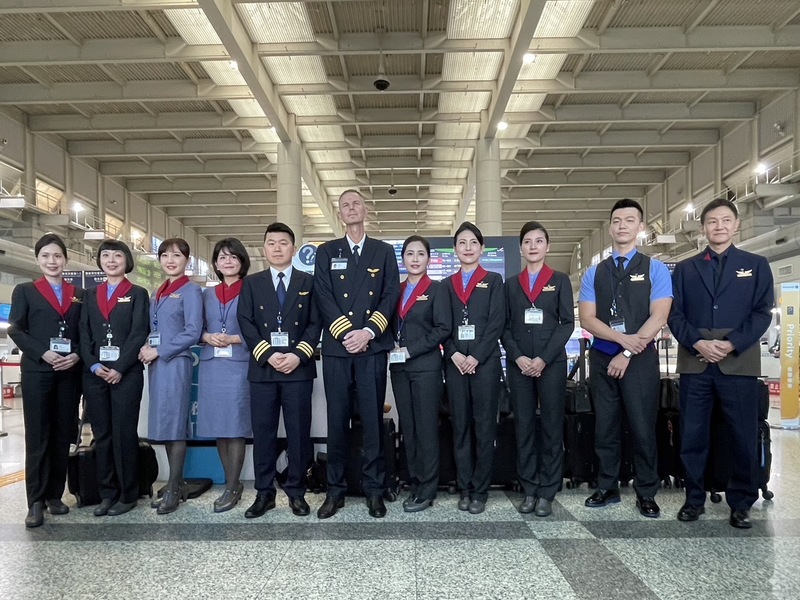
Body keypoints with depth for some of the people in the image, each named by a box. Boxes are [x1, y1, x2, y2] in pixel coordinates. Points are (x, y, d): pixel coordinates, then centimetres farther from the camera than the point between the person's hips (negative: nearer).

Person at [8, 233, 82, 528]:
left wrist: (76, 355, -9)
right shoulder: (25, 291, 7)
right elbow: (16, 330, -1)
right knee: (37, 437, -1)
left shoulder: (79, 294, 13)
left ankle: (55, 495, 18)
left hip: (69, 372, 3)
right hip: (36, 372, -2)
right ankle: (36, 502, 5)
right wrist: (43, 353, -14)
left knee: (63, 436, 7)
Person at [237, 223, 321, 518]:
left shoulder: (308, 282, 9)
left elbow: (315, 323, 2)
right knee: (263, 433, 5)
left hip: (299, 368, -1)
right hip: (263, 368, 1)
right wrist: (268, 355, -11)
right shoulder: (252, 283, 11)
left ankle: (296, 491, 15)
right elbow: (246, 323, 2)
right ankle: (264, 493, 15)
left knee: (298, 432, 3)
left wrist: (298, 355, -12)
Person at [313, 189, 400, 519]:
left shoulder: (384, 251, 11)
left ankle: (374, 490, 12)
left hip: (373, 347, 0)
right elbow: (324, 297, 0)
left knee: (373, 419, 3)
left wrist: (368, 331, -11)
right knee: (337, 420, 4)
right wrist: (346, 334, -11)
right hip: (336, 347, 0)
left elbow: (391, 296, 2)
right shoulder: (326, 251, 11)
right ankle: (335, 490, 14)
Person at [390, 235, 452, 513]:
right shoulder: (397, 290, 13)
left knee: (426, 428, 0)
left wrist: (411, 350, -13)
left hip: (426, 366, -5)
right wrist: (392, 348, -2)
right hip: (399, 367, 5)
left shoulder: (436, 289, -2)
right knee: (408, 427, 9)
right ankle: (414, 484, 20)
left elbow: (443, 328, -9)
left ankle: (427, 490, 9)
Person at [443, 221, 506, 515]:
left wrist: (476, 357, -12)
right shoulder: (448, 284, 14)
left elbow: (497, 322, -3)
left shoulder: (493, 280, 6)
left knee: (484, 426, 1)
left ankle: (480, 491, 9)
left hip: (485, 362, -2)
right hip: (455, 362, 3)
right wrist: (454, 354, -7)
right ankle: (464, 488, 15)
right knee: (460, 426, 6)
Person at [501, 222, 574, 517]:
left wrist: (544, 358, -11)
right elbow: (505, 326, 8)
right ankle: (529, 489, 12)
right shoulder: (511, 283, 13)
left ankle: (547, 492, 9)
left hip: (551, 363, -2)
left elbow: (567, 323, -1)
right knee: (524, 426, 4)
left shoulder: (560, 280, 7)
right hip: (518, 364, 2)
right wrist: (518, 357, -8)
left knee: (552, 426, 1)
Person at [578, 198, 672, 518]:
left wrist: (628, 353, -14)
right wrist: (622, 337, -16)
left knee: (643, 428, 3)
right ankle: (607, 488, 22)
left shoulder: (655, 269, 2)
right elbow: (586, 319, 0)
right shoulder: (594, 273, 8)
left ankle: (646, 494, 18)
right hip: (602, 358, 3)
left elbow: (658, 318, -8)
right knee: (605, 428, 9)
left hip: (641, 359, -2)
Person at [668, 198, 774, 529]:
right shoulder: (684, 269, 12)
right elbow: (675, 315, 5)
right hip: (695, 363, 1)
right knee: (693, 435, 5)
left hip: (739, 363, -1)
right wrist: (696, 342, -11)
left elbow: (762, 313, 1)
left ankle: (741, 503, 17)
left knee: (743, 436, 3)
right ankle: (694, 499, 17)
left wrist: (732, 344, -12)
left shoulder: (756, 265, 9)